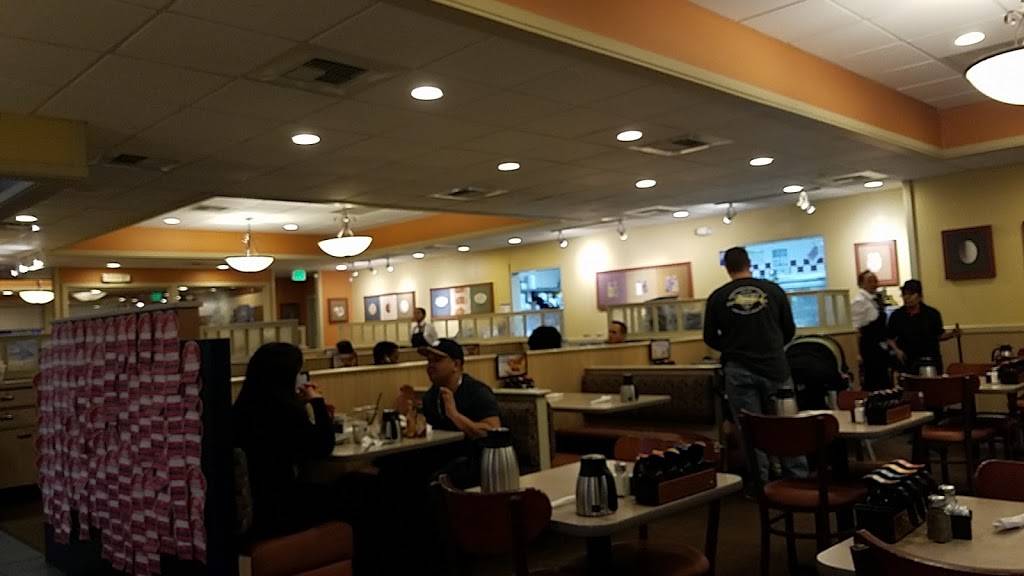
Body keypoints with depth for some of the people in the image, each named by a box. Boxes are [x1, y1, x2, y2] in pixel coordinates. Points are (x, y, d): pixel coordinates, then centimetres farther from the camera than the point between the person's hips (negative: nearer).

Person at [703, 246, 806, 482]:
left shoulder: (718, 297, -2)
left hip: (739, 371, 0)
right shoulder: (773, 290, 1)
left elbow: (710, 338, 3)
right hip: (775, 367, 1)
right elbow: (790, 330, 7)